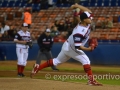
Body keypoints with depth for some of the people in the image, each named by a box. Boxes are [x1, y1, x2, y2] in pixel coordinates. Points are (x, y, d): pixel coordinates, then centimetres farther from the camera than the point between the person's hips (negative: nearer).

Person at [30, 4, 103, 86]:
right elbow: (77, 46, -33)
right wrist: (88, 49, -37)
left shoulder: (86, 24, -8)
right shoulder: (79, 32, -33)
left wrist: (77, 6, -1)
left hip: (67, 46, 9)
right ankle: (91, 80, -14)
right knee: (86, 60, -13)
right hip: (71, 48, -9)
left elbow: (89, 12, 4)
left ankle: (37, 68, 25)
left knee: (57, 61, 20)